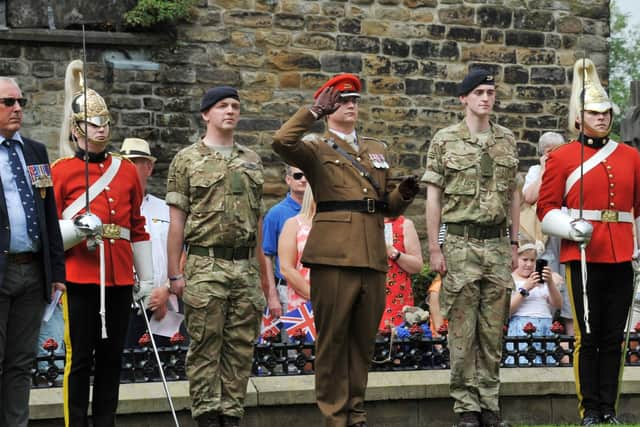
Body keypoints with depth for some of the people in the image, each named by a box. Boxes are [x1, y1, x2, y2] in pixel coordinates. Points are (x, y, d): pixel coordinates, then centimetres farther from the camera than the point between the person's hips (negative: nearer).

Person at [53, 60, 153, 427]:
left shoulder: (127, 171, 12)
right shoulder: (61, 171, 0)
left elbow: (138, 230, 16)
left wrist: (147, 280, 13)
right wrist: (77, 228, -20)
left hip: (119, 279, 4)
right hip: (80, 278, -4)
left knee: (111, 357, 7)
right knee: (80, 358, -3)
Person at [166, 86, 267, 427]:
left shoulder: (251, 161, 15)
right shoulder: (187, 160, 3)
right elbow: (176, 221, 0)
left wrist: (260, 268, 14)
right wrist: (174, 273, -5)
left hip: (245, 268, 4)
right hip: (205, 267, -4)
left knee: (241, 348, 4)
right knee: (205, 347, -4)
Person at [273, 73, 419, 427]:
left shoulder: (376, 150, 23)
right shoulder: (316, 148, 5)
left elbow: (387, 206, 25)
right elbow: (282, 142, -18)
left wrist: (403, 194, 5)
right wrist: (314, 111, -14)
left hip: (373, 258, 5)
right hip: (334, 255, -5)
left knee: (363, 340, 8)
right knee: (333, 339, -2)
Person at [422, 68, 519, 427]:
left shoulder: (508, 141, 9)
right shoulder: (445, 140, -1)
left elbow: (514, 195, 14)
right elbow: (434, 196, -1)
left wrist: (514, 243, 10)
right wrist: (434, 248, -5)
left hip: (498, 244, 3)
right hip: (461, 244, -3)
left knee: (494, 329, 5)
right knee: (462, 327, -2)